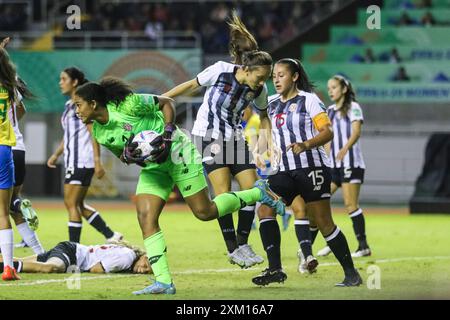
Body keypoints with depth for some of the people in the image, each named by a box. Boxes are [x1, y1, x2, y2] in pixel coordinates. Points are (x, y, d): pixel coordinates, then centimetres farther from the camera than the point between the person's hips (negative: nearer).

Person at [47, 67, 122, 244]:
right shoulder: (69, 105, 17)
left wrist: (97, 161, -20)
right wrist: (56, 154, 19)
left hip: (82, 161, -10)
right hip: (73, 161, 10)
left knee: (72, 204, -9)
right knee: (78, 205, 11)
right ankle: (111, 236, 16)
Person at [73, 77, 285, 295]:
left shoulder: (126, 105, -22)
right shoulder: (98, 132, -2)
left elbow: (166, 103, -10)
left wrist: (167, 134, -22)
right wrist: (127, 156, -13)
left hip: (176, 152, -6)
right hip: (152, 166, 6)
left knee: (204, 212, -4)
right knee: (145, 218, -11)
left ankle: (258, 193, 18)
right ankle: (163, 282, -11)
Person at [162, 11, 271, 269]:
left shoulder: (259, 90, -8)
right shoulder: (221, 71, -20)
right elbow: (192, 85, -4)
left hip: (235, 138, 5)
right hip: (208, 136, -5)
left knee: (252, 189, -5)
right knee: (224, 193, -15)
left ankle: (243, 243, 8)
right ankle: (233, 249, -11)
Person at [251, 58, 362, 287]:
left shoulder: (308, 100, -5)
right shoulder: (272, 103, 13)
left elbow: (327, 132, -12)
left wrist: (306, 144, -27)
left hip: (312, 168, -6)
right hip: (284, 171, 6)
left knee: (323, 223, -5)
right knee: (265, 208, -14)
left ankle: (351, 274, 5)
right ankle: (274, 269, -15)